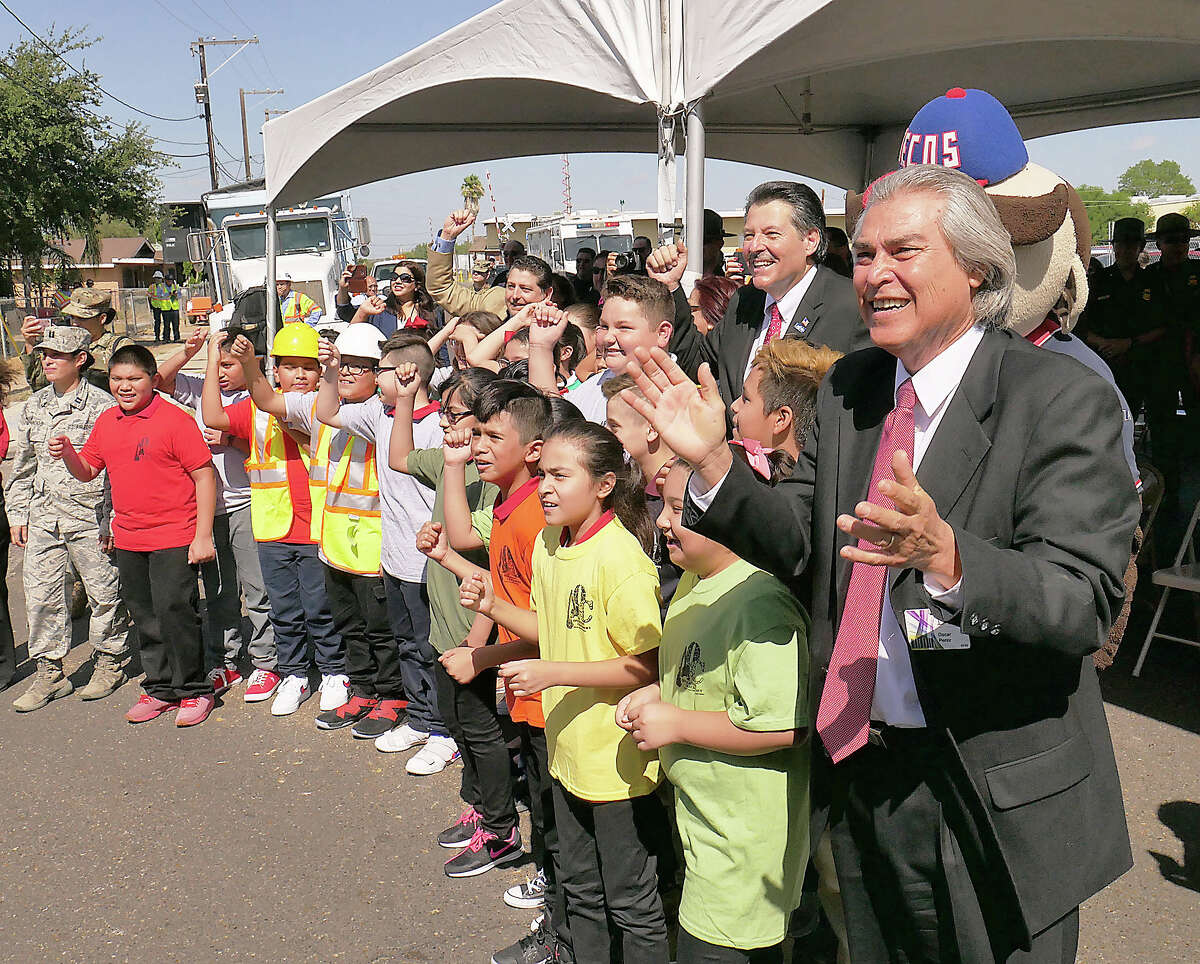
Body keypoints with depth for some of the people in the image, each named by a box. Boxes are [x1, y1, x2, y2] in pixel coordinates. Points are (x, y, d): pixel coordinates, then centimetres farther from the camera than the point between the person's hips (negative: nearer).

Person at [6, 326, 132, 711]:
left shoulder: (102, 405, -8)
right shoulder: (35, 405, 12)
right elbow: (23, 463, 19)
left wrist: (113, 520, -10)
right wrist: (17, 512, 15)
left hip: (89, 516, -6)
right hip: (42, 517, 6)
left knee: (103, 592, 5)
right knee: (41, 594, 6)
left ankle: (109, 661, 22)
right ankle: (49, 672, 18)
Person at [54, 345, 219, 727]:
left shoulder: (174, 420, -11)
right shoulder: (106, 422, 9)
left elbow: (205, 477, -12)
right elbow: (87, 471, 19)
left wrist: (203, 536, -14)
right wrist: (67, 454, -5)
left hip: (174, 538, -7)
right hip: (128, 539, 7)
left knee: (174, 611, -6)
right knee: (144, 617, 14)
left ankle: (194, 690, 9)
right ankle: (160, 688, 27)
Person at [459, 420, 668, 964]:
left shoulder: (620, 558, -23)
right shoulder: (548, 543, 3)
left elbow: (647, 665, -23)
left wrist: (553, 673, -25)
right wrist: (494, 607, -1)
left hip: (618, 760, -8)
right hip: (569, 750, 8)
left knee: (630, 901, 9)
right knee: (579, 888, 23)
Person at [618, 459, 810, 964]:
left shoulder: (760, 602, -25)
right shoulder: (693, 584, 6)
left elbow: (783, 726, -31)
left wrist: (674, 724, -22)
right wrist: (655, 693, 4)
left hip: (744, 841, -9)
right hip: (703, 819, 10)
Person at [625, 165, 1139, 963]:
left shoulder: (1065, 401, -16)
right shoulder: (848, 388, 3)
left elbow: (1086, 606, -23)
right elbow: (798, 543, 4)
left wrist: (944, 554, -41)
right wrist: (712, 461, -12)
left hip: (995, 799, -5)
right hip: (861, 773, 6)